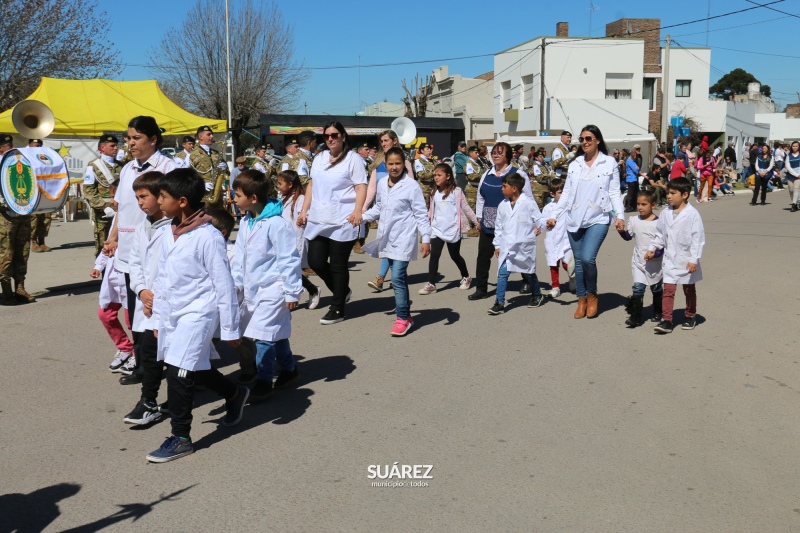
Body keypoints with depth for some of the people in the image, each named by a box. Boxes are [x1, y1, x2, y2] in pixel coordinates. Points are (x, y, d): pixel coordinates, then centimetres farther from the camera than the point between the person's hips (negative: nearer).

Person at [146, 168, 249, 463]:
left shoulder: (208, 236, -17)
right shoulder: (167, 234, 5)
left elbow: (224, 284, -14)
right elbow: (162, 278, 14)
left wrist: (230, 329, -11)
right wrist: (157, 318, 16)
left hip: (197, 314, -8)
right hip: (172, 314, 8)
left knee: (178, 372, -8)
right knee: (195, 369, 17)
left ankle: (180, 438, 7)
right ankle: (234, 393, 42)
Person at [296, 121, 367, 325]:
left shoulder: (353, 159, -2)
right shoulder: (319, 158, 17)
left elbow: (361, 187, -9)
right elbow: (311, 185, 20)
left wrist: (357, 211, -23)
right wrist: (304, 210, 13)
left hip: (342, 222, -6)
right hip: (317, 220, 6)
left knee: (338, 265, 0)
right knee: (315, 262, 4)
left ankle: (337, 309, 11)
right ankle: (342, 292, 28)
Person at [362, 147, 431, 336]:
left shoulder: (412, 186, -11)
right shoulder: (382, 184, 7)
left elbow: (421, 214, -9)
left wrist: (426, 239, -12)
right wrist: (363, 217, 7)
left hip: (404, 239, -6)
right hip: (388, 239, 6)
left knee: (397, 279, -12)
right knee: (399, 278, 15)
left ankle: (402, 318, -2)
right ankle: (406, 315, 25)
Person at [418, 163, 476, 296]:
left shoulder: (456, 192, -7)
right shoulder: (434, 193, 6)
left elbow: (466, 208, -3)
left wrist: (477, 222, -3)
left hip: (453, 230, -3)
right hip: (437, 230, 3)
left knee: (455, 255, 10)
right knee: (434, 255, -7)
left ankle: (466, 277, 34)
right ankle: (431, 284, -4)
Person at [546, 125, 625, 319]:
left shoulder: (609, 163, 0)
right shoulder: (574, 164, 10)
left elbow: (614, 193, -2)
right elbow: (567, 192, 10)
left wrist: (620, 216, -13)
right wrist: (555, 215, 4)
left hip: (598, 219, -4)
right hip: (575, 220, 4)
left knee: (588, 258, -18)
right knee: (578, 261, 6)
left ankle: (592, 295, 7)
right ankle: (582, 300, 20)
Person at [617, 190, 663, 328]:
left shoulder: (658, 223, -14)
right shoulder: (633, 220, 1)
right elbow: (628, 236, 14)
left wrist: (656, 253, -27)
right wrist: (621, 231, -5)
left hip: (654, 262, -2)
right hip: (638, 261, 3)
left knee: (656, 288, 16)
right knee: (638, 288, -9)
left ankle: (657, 313, 33)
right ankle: (635, 317, -9)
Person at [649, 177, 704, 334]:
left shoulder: (692, 214, -14)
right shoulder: (665, 213, 1)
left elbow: (698, 238, -13)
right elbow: (660, 234, 13)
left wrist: (694, 259, -16)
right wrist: (652, 248, 3)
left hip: (686, 260, -3)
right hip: (670, 260, 3)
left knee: (689, 290, 15)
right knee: (668, 290, -4)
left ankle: (690, 316, 32)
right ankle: (666, 321, -5)